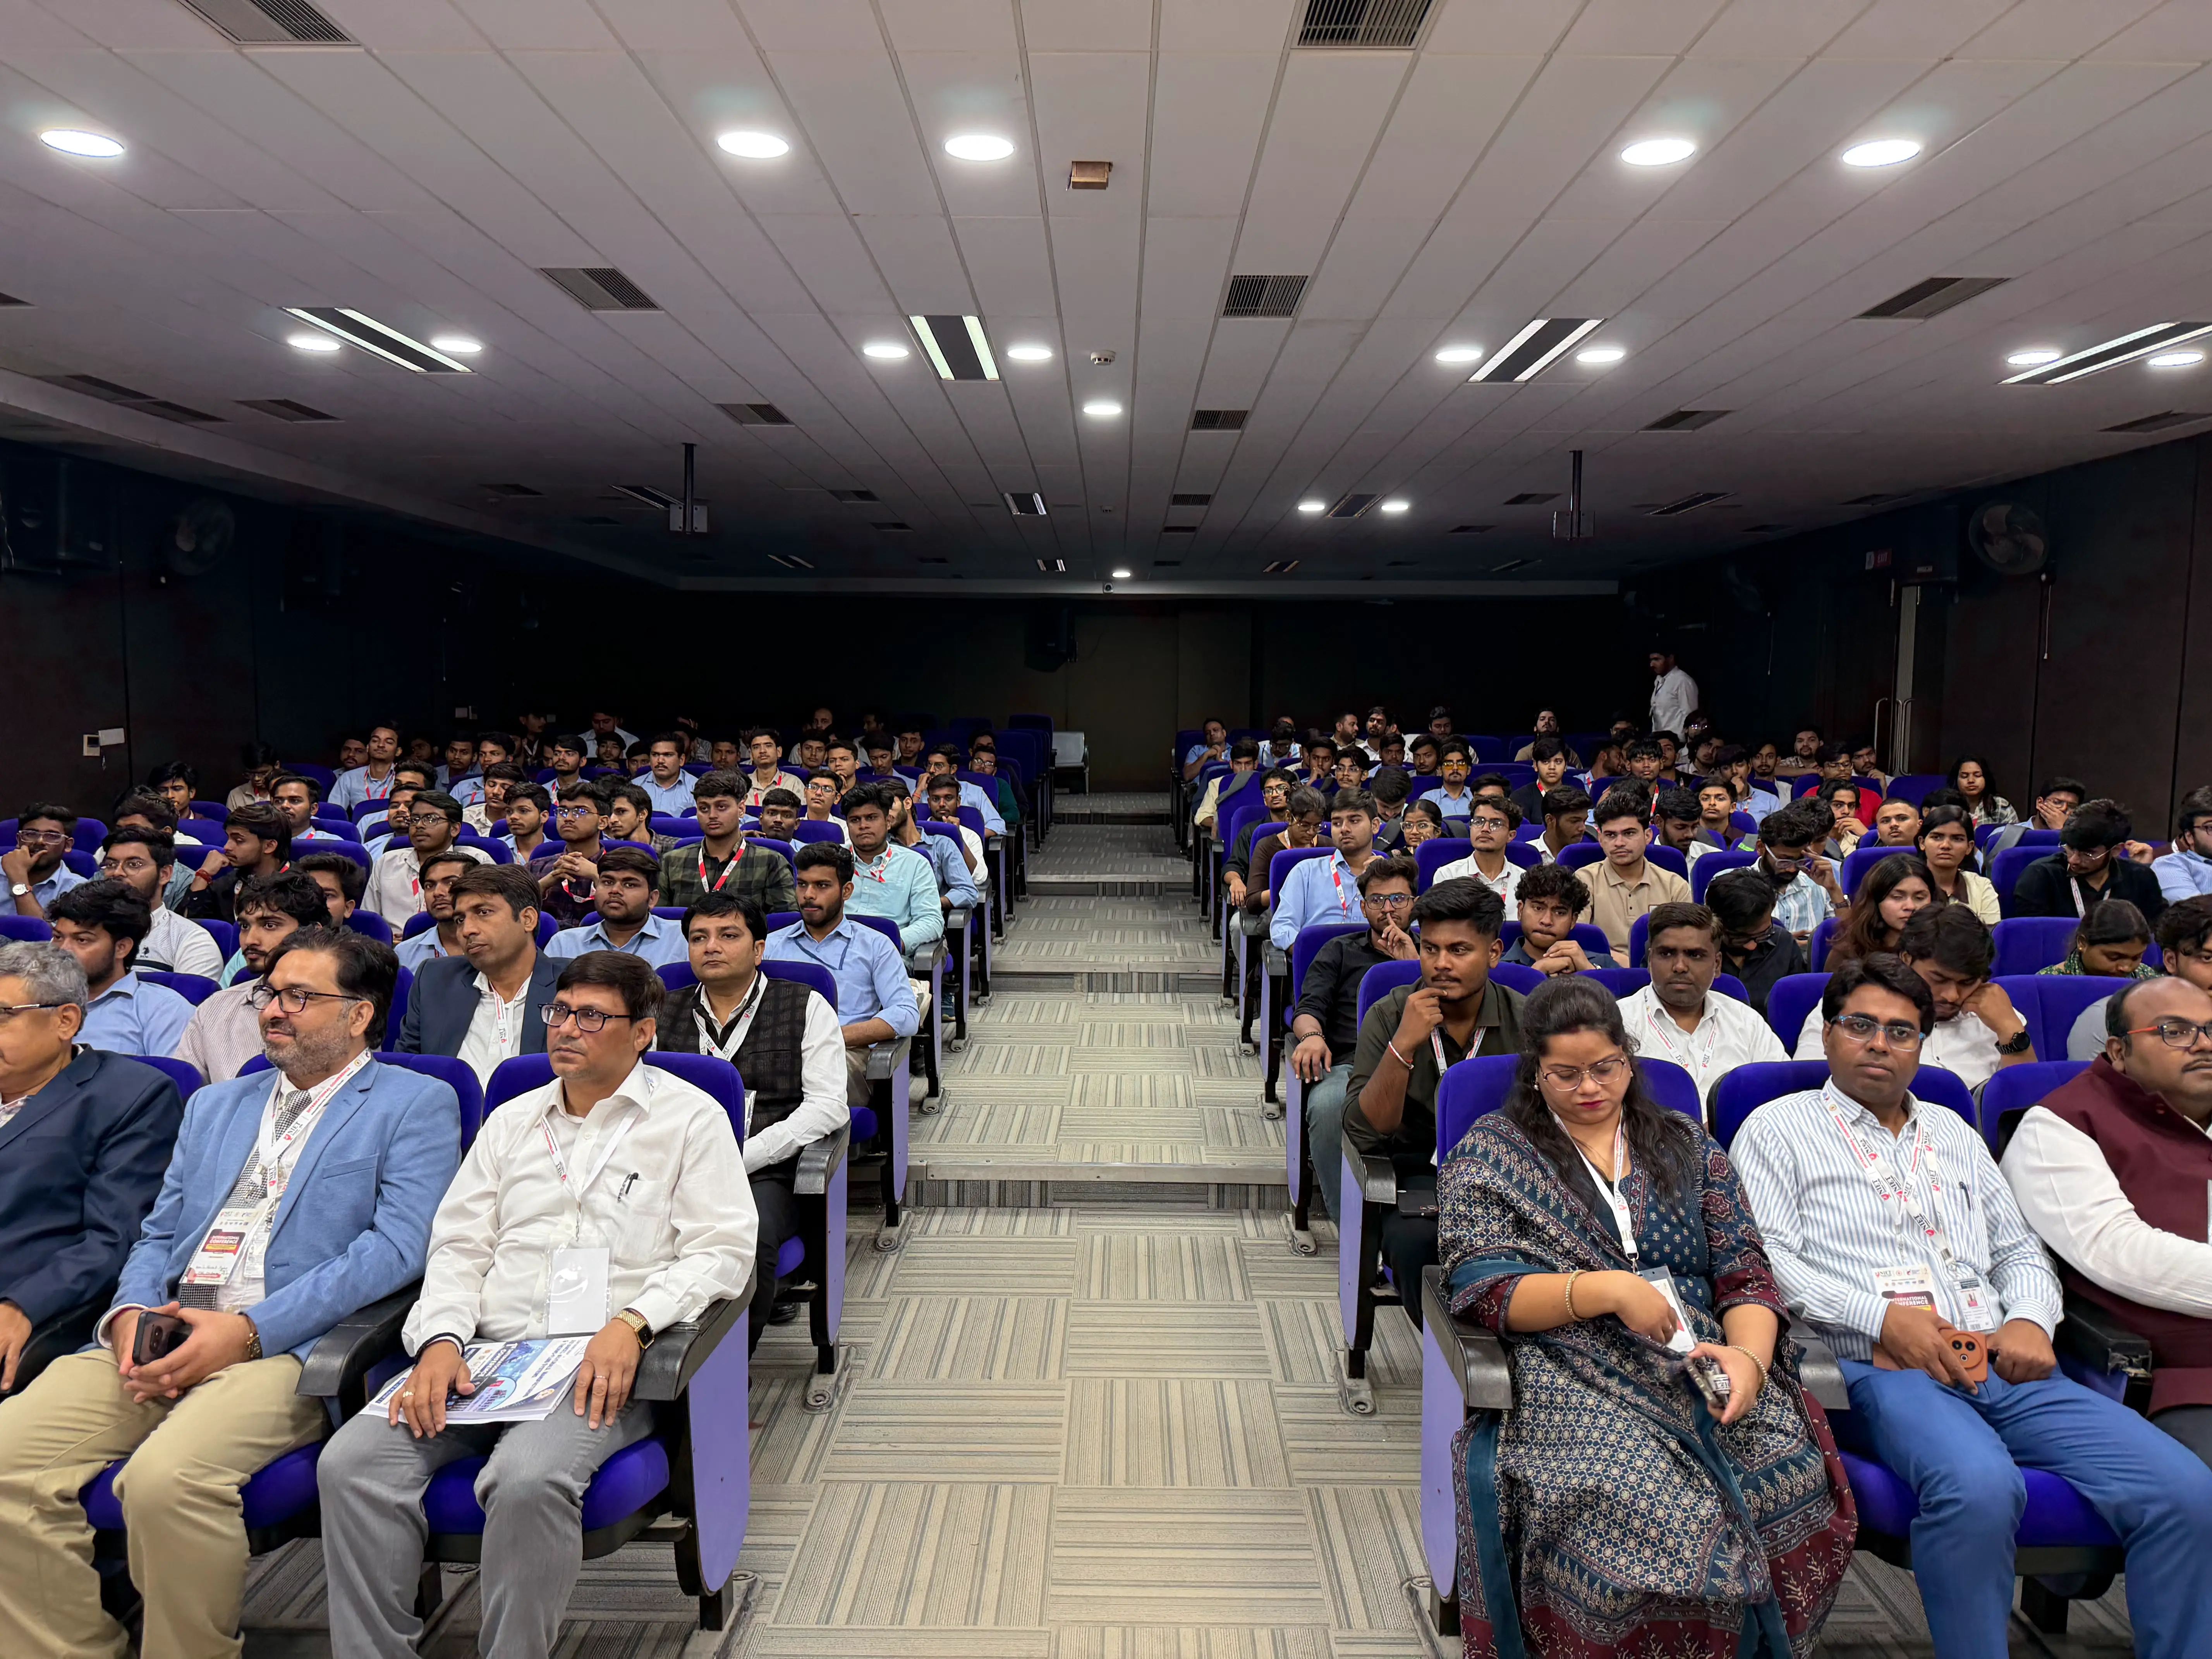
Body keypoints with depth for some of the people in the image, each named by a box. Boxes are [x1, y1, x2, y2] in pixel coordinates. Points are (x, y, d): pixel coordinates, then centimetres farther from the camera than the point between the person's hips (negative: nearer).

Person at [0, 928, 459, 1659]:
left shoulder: (417, 1104, 3)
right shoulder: (214, 1106, 26)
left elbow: (399, 1247, -9)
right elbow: (157, 1236, 22)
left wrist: (249, 1330, -16)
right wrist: (129, 1313, -1)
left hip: (292, 1347, -6)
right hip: (161, 1337, 7)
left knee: (167, 1477, -30)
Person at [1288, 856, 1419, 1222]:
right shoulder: (1341, 951, 28)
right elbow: (1309, 1007, 12)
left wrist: (1413, 965, 4)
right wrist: (1312, 1036, -11)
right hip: (1351, 1063, 0)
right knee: (1326, 1105, -37)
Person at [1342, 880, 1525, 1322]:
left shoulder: (1526, 1020, -1)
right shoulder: (1388, 1016, -2)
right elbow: (1363, 1133, -9)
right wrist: (1403, 1046, -22)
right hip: (1419, 1173, 0)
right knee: (1415, 1240, -32)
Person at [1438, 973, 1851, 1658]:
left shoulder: (1686, 1145, 18)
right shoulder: (1489, 1155, 7)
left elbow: (1745, 1273, 12)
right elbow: (1482, 1291, -3)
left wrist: (1750, 1356, -9)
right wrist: (1607, 1289, -16)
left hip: (1706, 1367, 4)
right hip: (1576, 1378, -3)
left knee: (1797, 1476, -26)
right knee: (1643, 1513, -33)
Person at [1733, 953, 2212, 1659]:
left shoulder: (1953, 1133, 26)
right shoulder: (1779, 1129, 6)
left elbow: (2019, 1248, 26)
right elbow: (1765, 1258, -4)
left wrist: (2031, 1320, 4)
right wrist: (1882, 1317, -14)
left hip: (2005, 1370, 6)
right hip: (1879, 1369, -6)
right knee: (1980, 1487, -35)